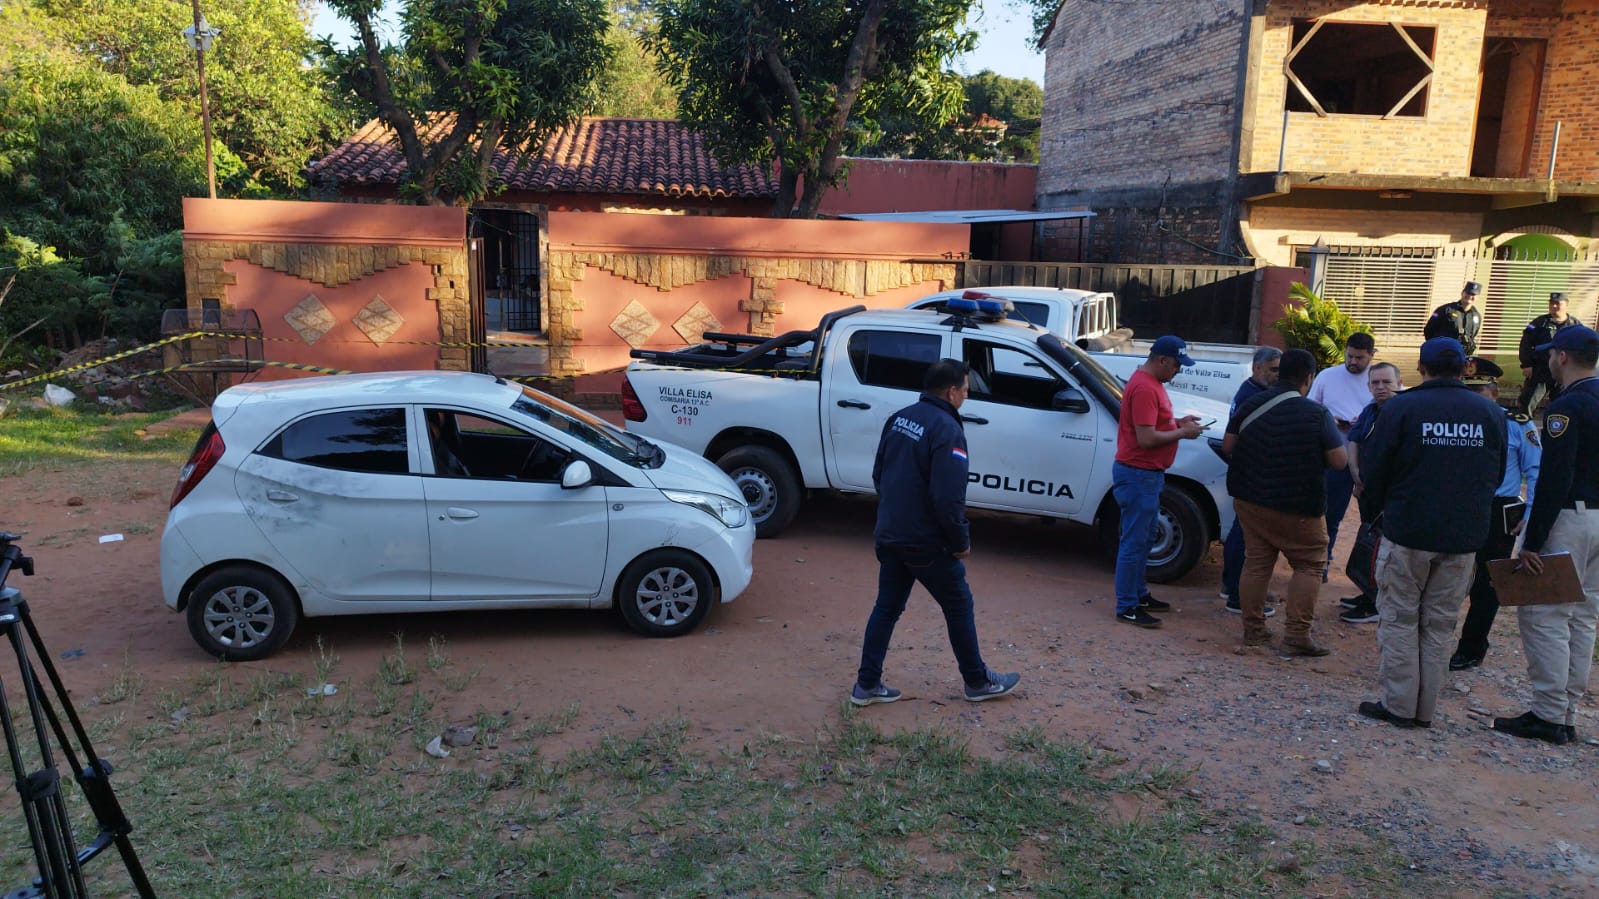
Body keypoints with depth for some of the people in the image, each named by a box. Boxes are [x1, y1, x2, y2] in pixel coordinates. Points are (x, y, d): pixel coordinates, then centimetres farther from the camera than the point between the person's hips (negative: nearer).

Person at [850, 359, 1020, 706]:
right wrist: (961, 542, -12)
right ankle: (978, 682, 25)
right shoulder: (947, 430, -20)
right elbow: (947, 498, -25)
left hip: (889, 535, 7)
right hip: (927, 543, -7)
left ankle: (867, 684, 17)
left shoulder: (899, 418, 5)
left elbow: (878, 475, 13)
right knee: (959, 608, 10)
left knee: (887, 607, 14)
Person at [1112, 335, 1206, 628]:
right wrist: (1182, 433, -14)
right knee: (1134, 541, -5)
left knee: (1143, 538, 19)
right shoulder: (1144, 388, -21)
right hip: (1138, 474, -11)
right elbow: (1146, 438, -26)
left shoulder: (1151, 382, 12)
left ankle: (1139, 594, 31)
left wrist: (1178, 422, 8)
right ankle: (1126, 607, 1)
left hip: (1148, 473, 11)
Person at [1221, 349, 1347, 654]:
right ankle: (1297, 635, 2)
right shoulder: (1317, 414, -13)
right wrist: (1324, 442, 7)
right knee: (1309, 565, 8)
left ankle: (1253, 629, 19)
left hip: (1249, 500, 5)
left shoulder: (1251, 405, -1)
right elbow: (1339, 461, -11)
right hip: (1298, 507, -4)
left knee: (1256, 563, 13)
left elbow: (1227, 446, 6)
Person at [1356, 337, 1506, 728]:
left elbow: (1373, 473, -7)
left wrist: (1384, 507, 13)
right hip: (1464, 537, 4)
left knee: (1400, 619, 7)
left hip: (1408, 533, -4)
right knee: (1438, 624, 12)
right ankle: (1425, 709, 17)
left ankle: (1398, 704, 7)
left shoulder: (1401, 408, -10)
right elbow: (1497, 476, 12)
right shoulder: (1491, 414, 3)